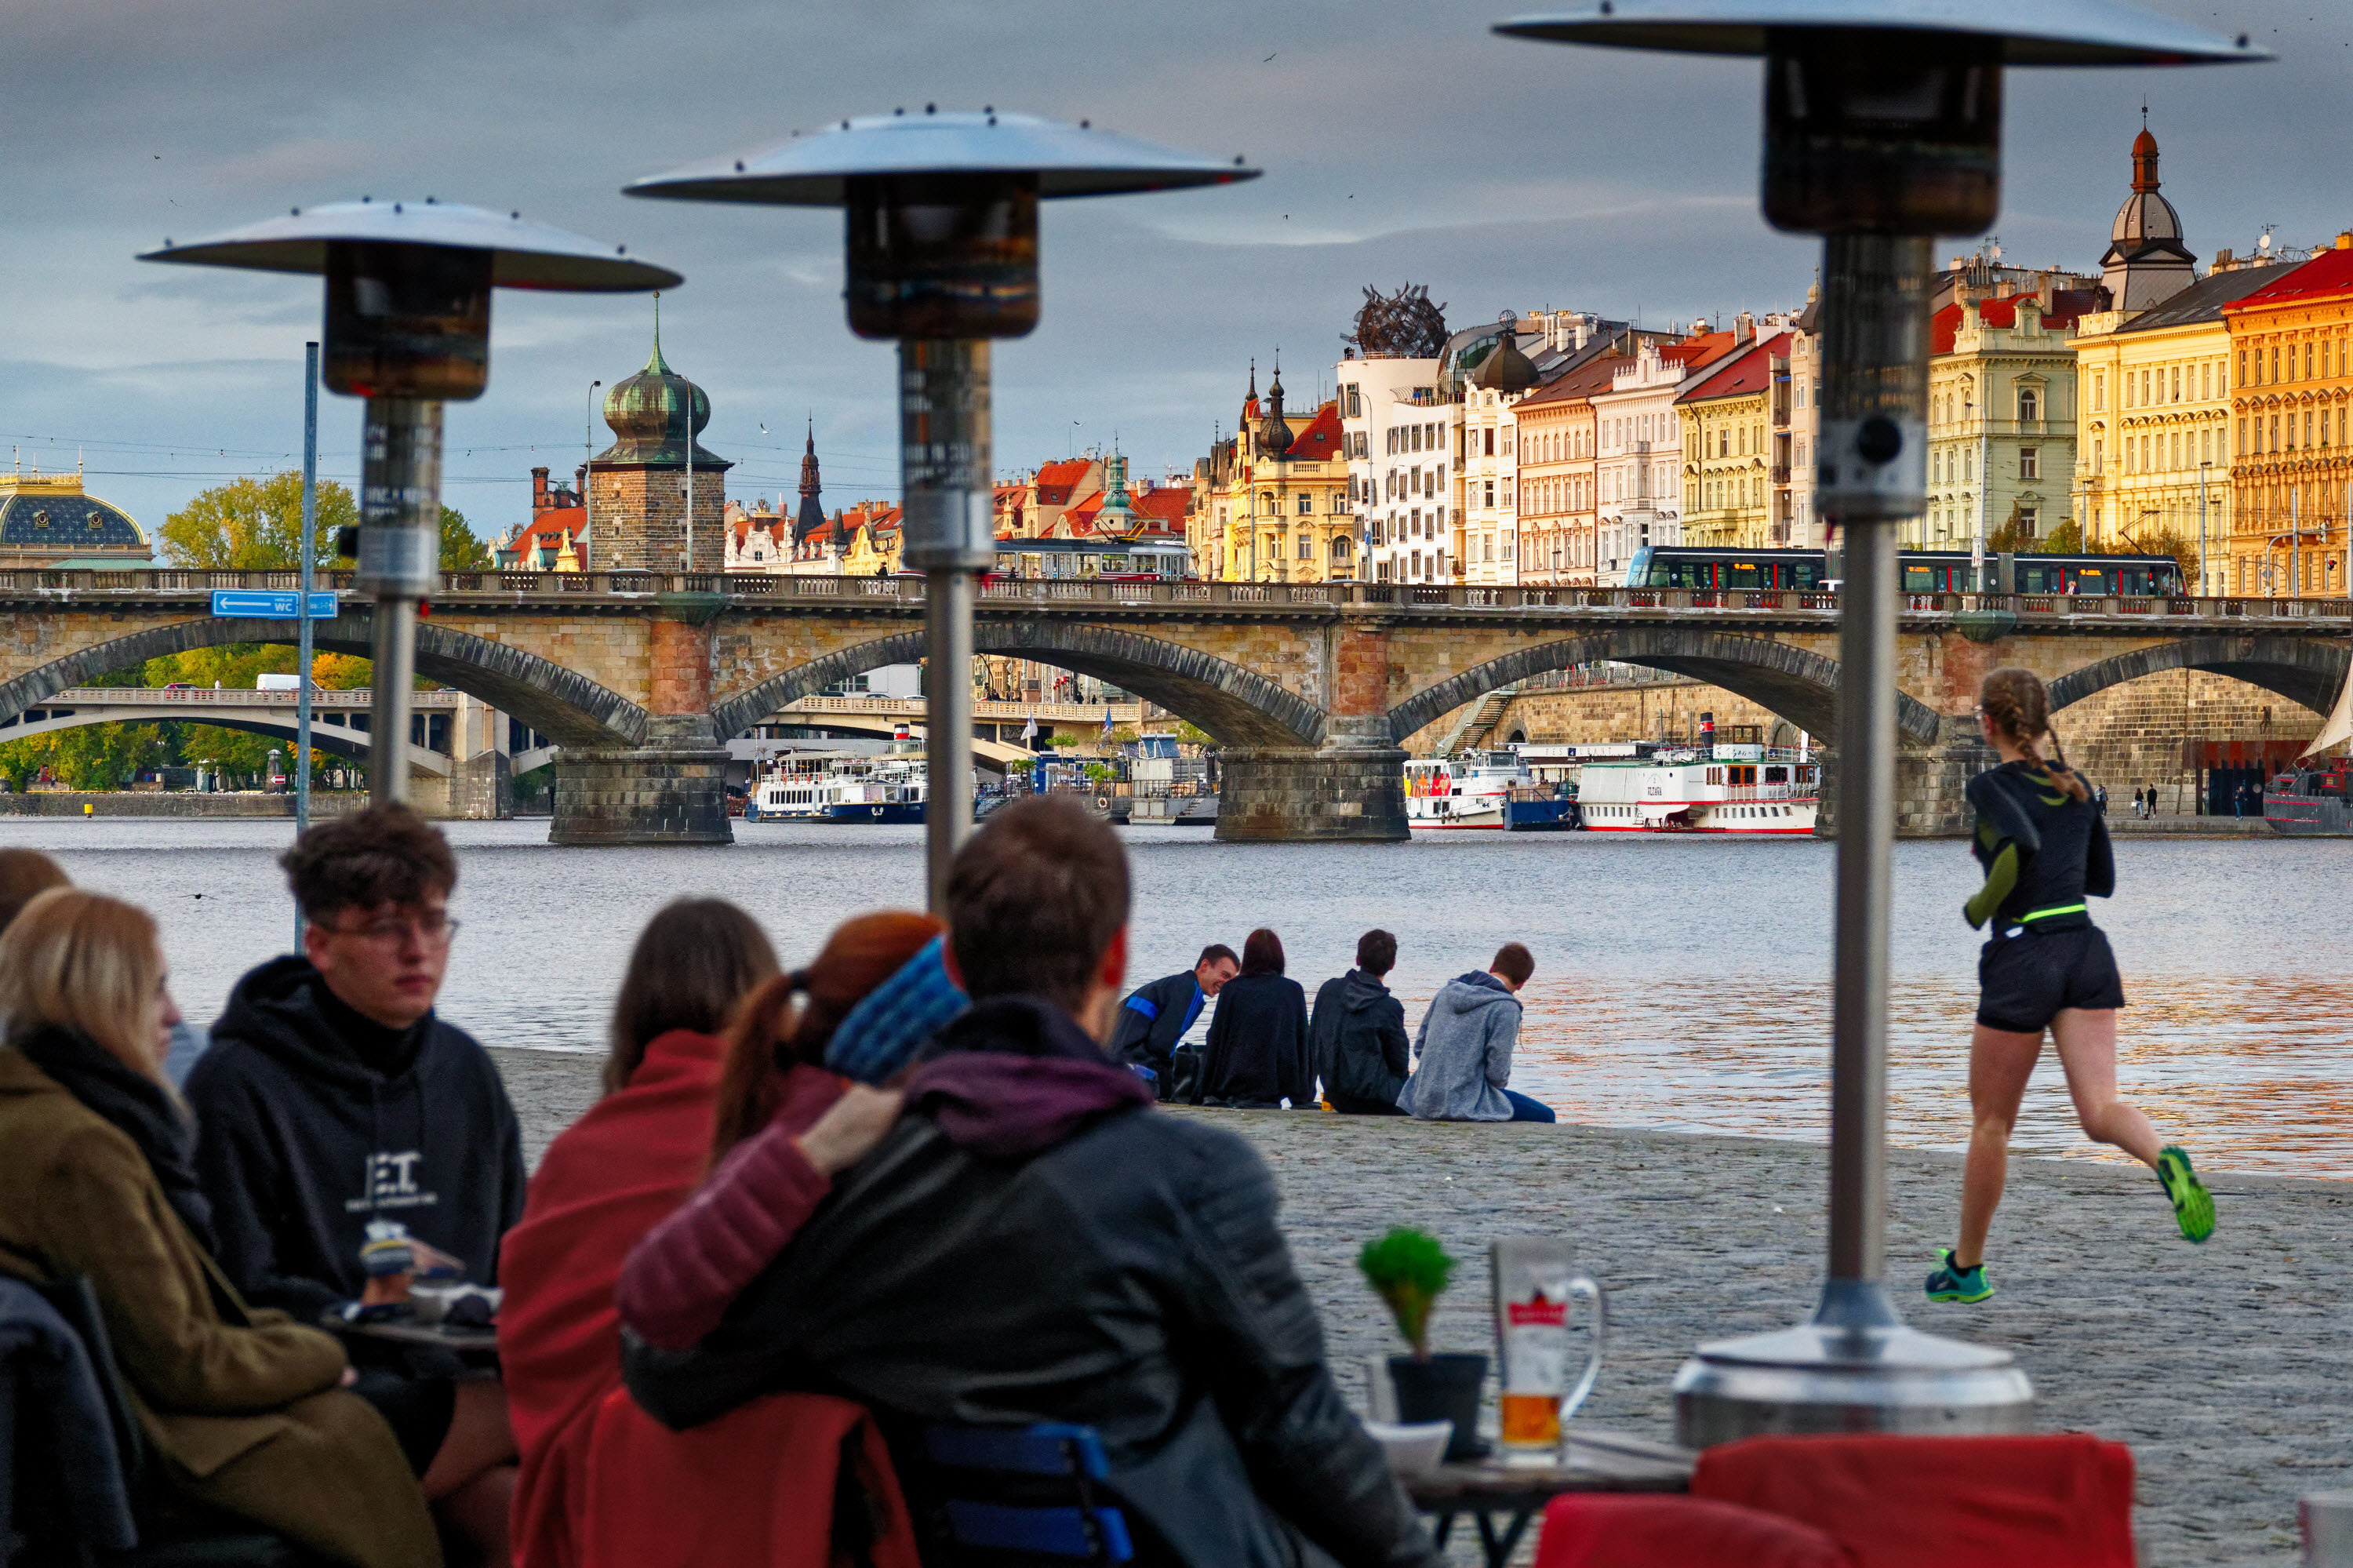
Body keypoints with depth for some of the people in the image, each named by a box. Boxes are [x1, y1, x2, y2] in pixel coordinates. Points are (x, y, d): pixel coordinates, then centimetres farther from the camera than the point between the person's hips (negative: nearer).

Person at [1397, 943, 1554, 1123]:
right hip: (1464, 1105, -8)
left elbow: (1419, 1047, 13)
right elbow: (1497, 1073, -13)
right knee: (1544, 1116, 3)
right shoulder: (1505, 1008, -12)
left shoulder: (1447, 990, 9)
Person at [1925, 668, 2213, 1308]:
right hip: (2089, 954, 5)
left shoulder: (1991, 786, -4)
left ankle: (1966, 1267, 24)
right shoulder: (2076, 786, 15)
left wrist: (1980, 906, -8)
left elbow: (2022, 844, -25)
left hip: (2022, 961, -4)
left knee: (1990, 1122, 11)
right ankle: (2166, 1160, -42)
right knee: (2100, 1110, -8)